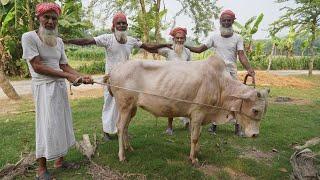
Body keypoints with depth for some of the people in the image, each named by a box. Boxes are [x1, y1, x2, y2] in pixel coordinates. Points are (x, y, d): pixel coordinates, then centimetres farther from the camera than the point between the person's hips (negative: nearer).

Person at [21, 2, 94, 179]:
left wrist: (81, 76, -11)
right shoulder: (29, 37, -9)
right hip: (43, 87, -6)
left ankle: (59, 160, 26)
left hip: (60, 86, 6)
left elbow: (64, 66, 7)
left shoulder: (59, 41, 9)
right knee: (47, 125, -3)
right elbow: (37, 66, -16)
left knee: (61, 123, 10)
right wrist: (67, 76, -19)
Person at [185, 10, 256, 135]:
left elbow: (241, 55, -7)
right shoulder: (215, 37, 6)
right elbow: (199, 49, 6)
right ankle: (214, 124, 18)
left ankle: (237, 126, 8)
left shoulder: (237, 38, 3)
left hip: (231, 73, -1)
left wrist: (249, 69, -24)